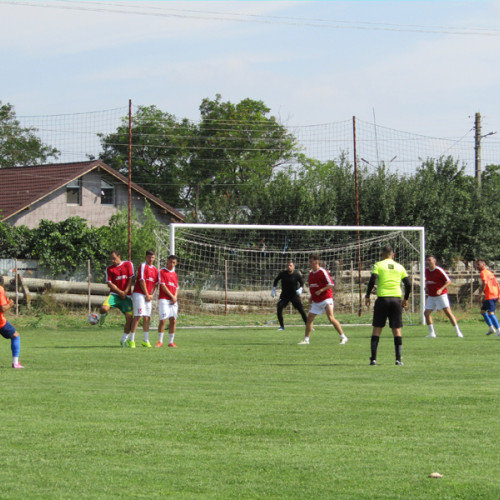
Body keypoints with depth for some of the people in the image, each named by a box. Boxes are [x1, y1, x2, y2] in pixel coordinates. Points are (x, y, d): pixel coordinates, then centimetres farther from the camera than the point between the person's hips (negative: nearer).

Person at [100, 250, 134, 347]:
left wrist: (125, 292, -8)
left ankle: (124, 340, 10)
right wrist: (120, 292, -12)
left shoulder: (128, 264, 5)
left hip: (126, 296, 0)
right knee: (103, 308, -29)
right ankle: (103, 315, 10)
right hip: (114, 294, 0)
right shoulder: (109, 269, 6)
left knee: (129, 318, -9)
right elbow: (109, 283, 0)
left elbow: (131, 279, 1)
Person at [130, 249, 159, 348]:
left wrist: (152, 295, 3)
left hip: (148, 296, 7)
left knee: (147, 318, 7)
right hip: (139, 294, -7)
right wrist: (147, 295, -10)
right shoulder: (143, 266, -7)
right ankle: (131, 340, -11)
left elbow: (155, 284, 19)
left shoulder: (155, 270, 15)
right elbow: (142, 281, -11)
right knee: (138, 316, -12)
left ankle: (146, 340, 14)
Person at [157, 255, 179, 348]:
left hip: (173, 301, 6)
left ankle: (171, 342, 6)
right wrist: (172, 296, -10)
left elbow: (176, 287, 16)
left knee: (173, 320, 2)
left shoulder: (175, 274, 18)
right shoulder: (162, 271, 0)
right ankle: (160, 341, -5)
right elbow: (163, 286, -7)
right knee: (163, 320, -12)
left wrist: (175, 297, -3)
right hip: (164, 299, -6)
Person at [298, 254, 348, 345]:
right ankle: (306, 340, 10)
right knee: (309, 318, 3)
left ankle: (343, 337, -10)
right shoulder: (311, 273, 13)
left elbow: (331, 284, -14)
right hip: (316, 301, 8)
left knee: (331, 318, -17)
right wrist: (311, 297, 14)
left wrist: (321, 290, -21)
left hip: (326, 299, -8)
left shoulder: (322, 272, -11)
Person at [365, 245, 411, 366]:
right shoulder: (400, 267, 11)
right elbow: (408, 284, 7)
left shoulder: (378, 265, 3)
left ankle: (373, 358, -2)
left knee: (377, 329, 4)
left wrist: (367, 296, 0)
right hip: (396, 299, 2)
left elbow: (372, 280, -9)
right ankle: (398, 358, 1)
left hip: (382, 298, -2)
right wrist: (406, 299, 20)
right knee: (397, 330, 6)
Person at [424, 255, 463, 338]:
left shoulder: (439, 270, -14)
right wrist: (426, 286, 8)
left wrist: (441, 289, -24)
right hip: (431, 296, 7)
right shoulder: (426, 270, 7)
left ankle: (458, 332, -8)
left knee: (448, 312, -12)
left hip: (441, 295, -7)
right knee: (426, 313, 1)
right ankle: (432, 333, 11)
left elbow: (448, 281, -13)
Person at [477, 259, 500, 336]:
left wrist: (481, 293, -16)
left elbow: (485, 283, -21)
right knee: (483, 310, 19)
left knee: (491, 313, -11)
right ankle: (491, 328, 16)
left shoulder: (483, 272, -6)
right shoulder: (490, 272, 21)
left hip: (489, 296, -10)